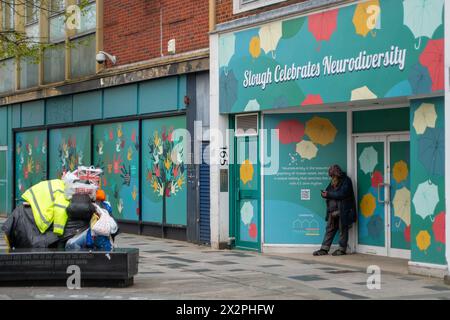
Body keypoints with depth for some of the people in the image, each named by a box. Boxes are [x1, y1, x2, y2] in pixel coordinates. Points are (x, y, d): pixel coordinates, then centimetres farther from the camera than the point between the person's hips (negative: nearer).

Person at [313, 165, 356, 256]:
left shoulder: (346, 181, -6)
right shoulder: (333, 182, 18)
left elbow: (342, 194, -18)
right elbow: (328, 192, 19)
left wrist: (328, 195, -14)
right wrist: (325, 194, -6)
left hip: (343, 211, -7)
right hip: (332, 211, 7)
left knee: (343, 230, 0)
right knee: (330, 229, 6)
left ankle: (342, 249, 7)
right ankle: (324, 249, 6)